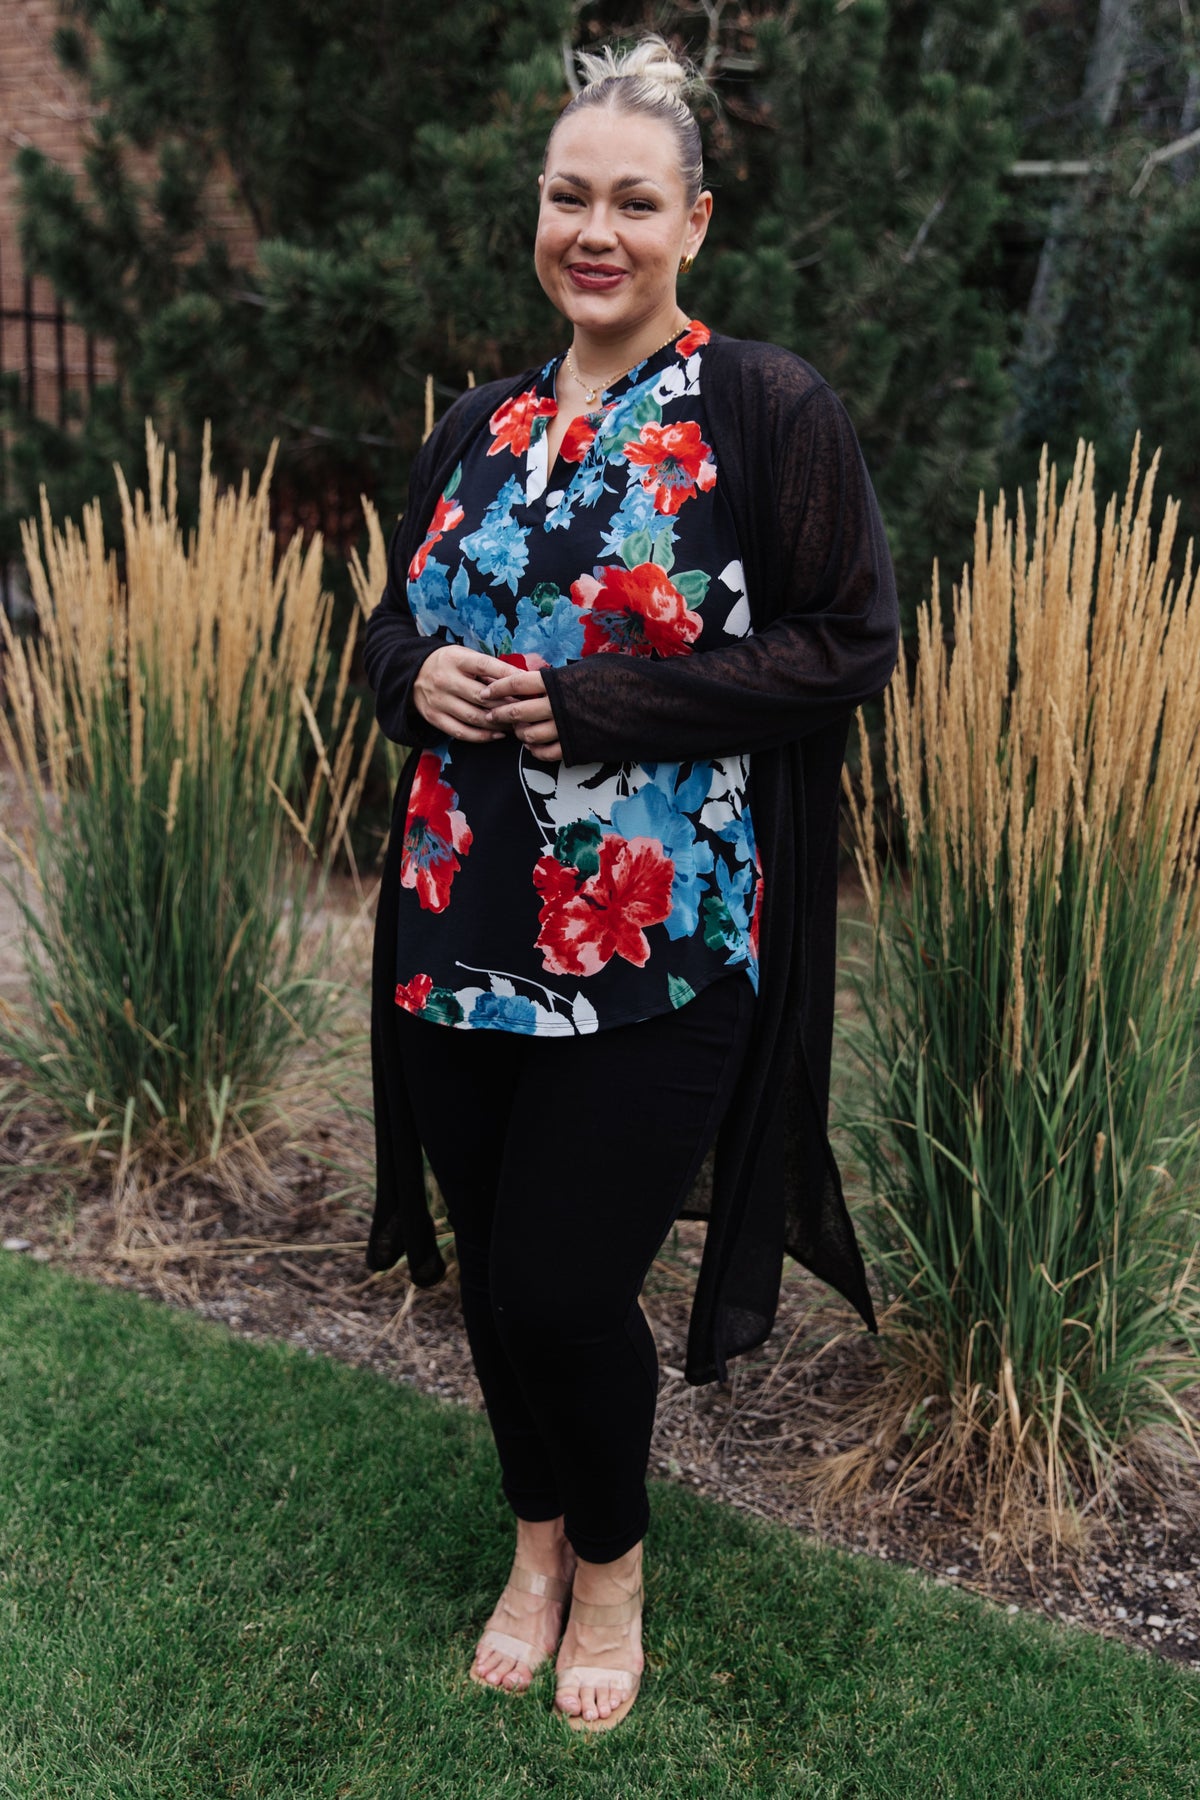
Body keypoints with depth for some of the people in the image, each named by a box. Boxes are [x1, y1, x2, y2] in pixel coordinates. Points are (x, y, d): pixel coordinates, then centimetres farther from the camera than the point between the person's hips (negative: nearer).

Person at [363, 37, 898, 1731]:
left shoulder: (770, 411, -6)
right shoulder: (481, 428, 11)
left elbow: (850, 641, -10)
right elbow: (393, 621, 19)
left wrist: (595, 703, -17)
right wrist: (421, 674, -6)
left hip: (656, 952, -5)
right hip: (464, 937, 5)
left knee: (562, 1289, -1)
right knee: (494, 1272, 13)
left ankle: (610, 1558, 30)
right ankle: (539, 1538, 39)